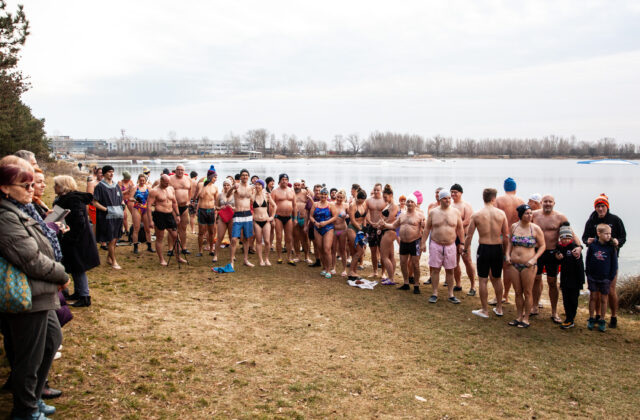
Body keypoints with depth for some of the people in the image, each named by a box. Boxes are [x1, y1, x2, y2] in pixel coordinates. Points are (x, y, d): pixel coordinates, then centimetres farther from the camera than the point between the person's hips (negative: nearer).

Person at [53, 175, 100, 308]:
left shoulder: (73, 199, -20)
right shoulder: (64, 199, 12)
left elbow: (79, 222, -25)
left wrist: (71, 239, -23)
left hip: (78, 241, -10)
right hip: (73, 239, 10)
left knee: (78, 269, -3)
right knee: (74, 268, 17)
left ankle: (85, 297, 5)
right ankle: (78, 293, 29)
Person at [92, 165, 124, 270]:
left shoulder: (116, 186, 12)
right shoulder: (100, 186, -7)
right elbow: (95, 203, -9)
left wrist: (122, 210, 6)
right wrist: (107, 210, -19)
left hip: (118, 217, 6)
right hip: (107, 217, -6)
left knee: (115, 239, 11)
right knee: (111, 240, -5)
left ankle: (109, 258, 27)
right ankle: (113, 261, 5)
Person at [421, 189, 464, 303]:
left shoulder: (456, 212, 3)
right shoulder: (433, 212, 1)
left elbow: (460, 229, 7)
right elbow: (427, 228, 5)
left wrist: (461, 243, 4)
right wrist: (423, 243, 1)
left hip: (450, 246, 1)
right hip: (435, 245, -1)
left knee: (450, 271, 6)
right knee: (435, 269, 1)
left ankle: (451, 295, 15)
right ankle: (435, 294, 11)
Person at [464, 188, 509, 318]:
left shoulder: (476, 215, -7)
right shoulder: (501, 213, -3)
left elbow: (469, 235, -4)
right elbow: (506, 236, 0)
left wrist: (466, 249, 11)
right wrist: (504, 251, 12)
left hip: (483, 248, -2)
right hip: (497, 248, 3)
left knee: (483, 280, 7)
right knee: (497, 279, 18)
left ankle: (485, 310, 14)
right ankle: (499, 308, 29)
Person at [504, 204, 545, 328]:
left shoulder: (535, 228, -6)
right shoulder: (514, 226, 4)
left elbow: (542, 245, -1)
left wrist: (534, 259, -12)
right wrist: (507, 255, 2)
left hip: (528, 266, -3)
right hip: (513, 264, 3)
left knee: (527, 293, 4)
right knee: (518, 292, 11)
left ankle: (526, 319, 16)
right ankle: (519, 317, 23)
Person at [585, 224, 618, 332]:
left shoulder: (611, 247, -7)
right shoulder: (592, 246, -5)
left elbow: (614, 264, -1)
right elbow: (588, 261, 4)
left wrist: (611, 278, -3)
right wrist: (588, 275, 4)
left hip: (605, 278, -1)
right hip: (593, 277, 1)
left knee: (603, 299, 8)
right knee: (593, 297, 9)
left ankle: (601, 320, 19)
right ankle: (591, 319, 20)